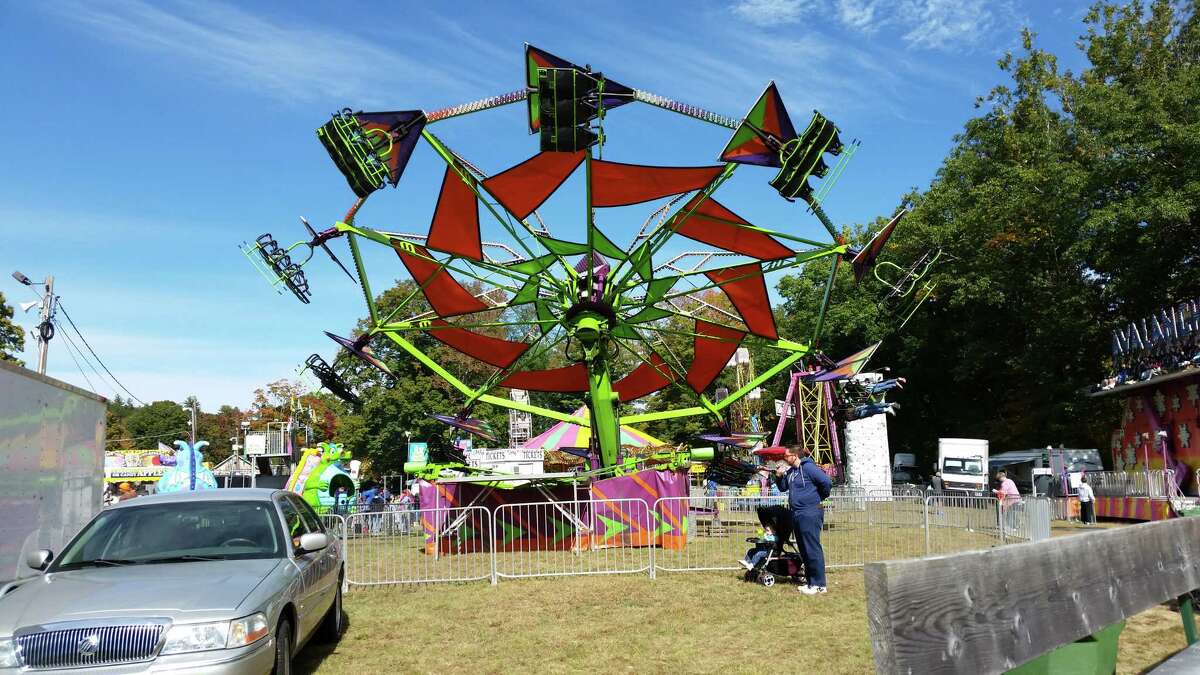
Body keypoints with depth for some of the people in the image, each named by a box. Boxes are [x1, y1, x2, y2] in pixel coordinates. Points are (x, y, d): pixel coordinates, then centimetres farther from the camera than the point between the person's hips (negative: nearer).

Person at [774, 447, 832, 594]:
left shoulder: (808, 467, -13)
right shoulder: (790, 471, 13)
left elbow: (827, 482, -18)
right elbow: (783, 488, 25)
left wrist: (820, 497, -3)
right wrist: (779, 476, 6)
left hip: (810, 514, -9)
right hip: (796, 514, 9)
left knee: (812, 549, -6)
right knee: (804, 551, 13)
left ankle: (820, 585, 0)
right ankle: (811, 582, 21)